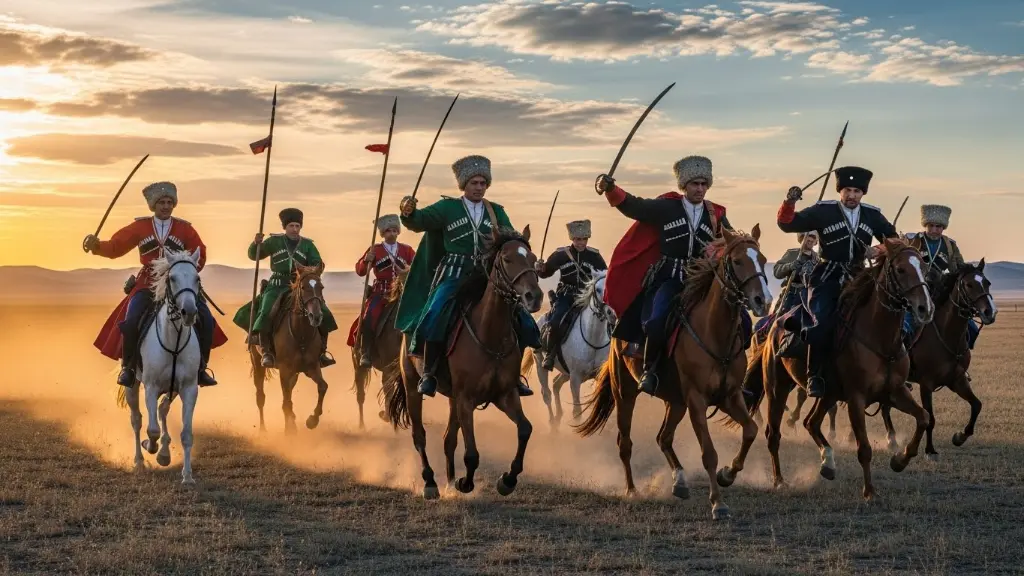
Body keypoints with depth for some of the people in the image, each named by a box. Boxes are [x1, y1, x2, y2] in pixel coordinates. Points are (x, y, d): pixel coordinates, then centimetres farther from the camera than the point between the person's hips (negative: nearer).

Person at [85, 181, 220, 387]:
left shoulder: (185, 229, 4)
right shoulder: (140, 227, 4)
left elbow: (200, 257, 8)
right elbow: (116, 246, 0)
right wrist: (97, 245, -19)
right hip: (148, 284, -1)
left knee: (206, 321, -11)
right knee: (130, 321, -23)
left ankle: (200, 367, 7)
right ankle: (128, 367, -3)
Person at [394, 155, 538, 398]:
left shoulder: (496, 212, 14)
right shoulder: (447, 208, 6)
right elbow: (420, 221, -6)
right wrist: (408, 212, -28)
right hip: (454, 275, -3)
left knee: (522, 322, -5)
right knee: (435, 317, -26)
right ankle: (428, 373, -13)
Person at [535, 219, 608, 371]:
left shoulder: (594, 256, 1)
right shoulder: (561, 254, -2)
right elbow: (546, 272, 9)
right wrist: (540, 269, -14)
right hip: (565, 296, -2)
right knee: (554, 323, -23)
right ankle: (549, 354, -1)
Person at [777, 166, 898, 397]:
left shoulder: (873, 215, 7)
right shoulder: (823, 211, -2)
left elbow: (893, 240, 19)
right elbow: (787, 224, -3)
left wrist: (880, 251, -3)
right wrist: (789, 203, -23)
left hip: (856, 278, 4)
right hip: (827, 277, -4)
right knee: (823, 323, -22)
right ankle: (815, 377, -12)